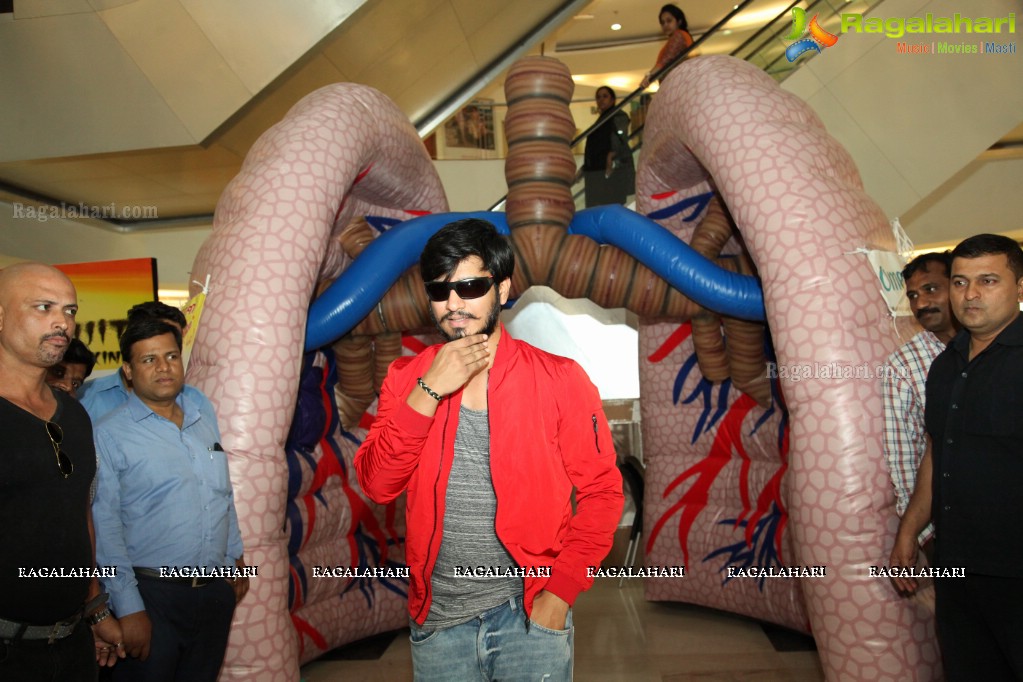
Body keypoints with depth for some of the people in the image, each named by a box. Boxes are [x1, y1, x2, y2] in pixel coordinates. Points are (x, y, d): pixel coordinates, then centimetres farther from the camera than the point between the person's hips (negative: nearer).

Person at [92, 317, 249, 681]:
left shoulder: (205, 422, 9)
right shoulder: (110, 435, -9)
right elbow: (105, 528, -13)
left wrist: (235, 557, 14)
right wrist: (128, 608, -15)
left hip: (217, 589, 6)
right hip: (153, 593, -5)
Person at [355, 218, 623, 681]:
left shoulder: (559, 379, -8)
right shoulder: (406, 378, -1)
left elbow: (601, 490, -5)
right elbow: (377, 485, -10)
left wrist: (560, 590, -11)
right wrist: (429, 391, -20)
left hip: (529, 613, -2)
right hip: (436, 618, 2)